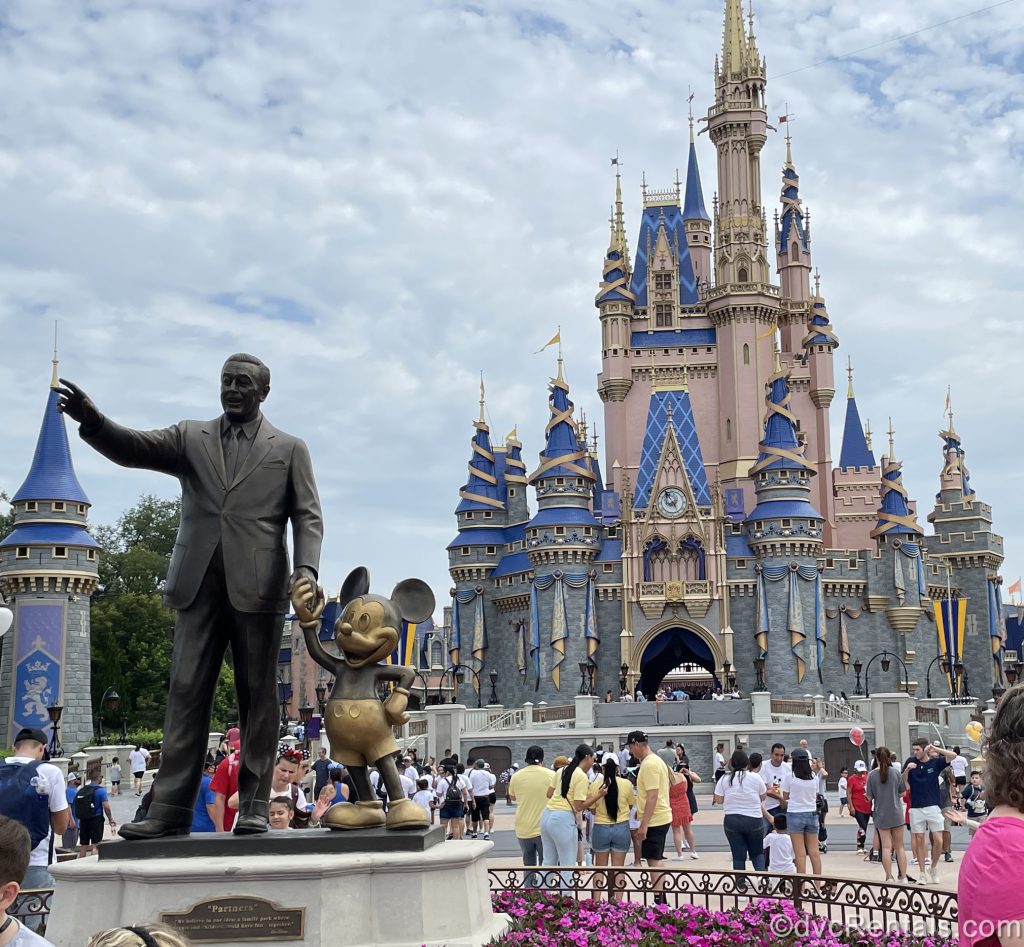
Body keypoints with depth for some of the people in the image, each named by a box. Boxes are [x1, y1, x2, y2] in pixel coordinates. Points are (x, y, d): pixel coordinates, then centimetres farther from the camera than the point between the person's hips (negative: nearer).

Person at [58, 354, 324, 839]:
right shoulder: (190, 438, 15)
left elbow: (307, 517, 5)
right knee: (186, 693, -1)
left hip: (257, 587, -2)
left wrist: (306, 568, -12)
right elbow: (134, 448, 1)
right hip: (199, 584, 2)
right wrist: (93, 421, -20)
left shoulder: (289, 449, 11)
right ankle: (171, 808, 0)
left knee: (257, 698, 1)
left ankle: (253, 806, 6)